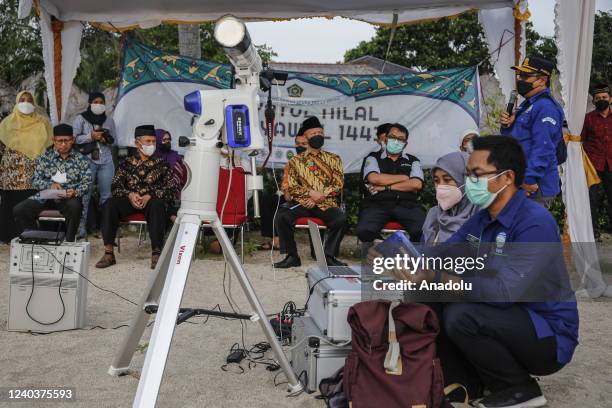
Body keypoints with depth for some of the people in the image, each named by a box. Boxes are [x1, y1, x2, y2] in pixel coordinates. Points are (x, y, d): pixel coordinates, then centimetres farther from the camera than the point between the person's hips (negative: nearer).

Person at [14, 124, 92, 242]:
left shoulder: (80, 159, 7)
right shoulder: (45, 157, 12)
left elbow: (86, 182, -2)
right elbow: (35, 180, 7)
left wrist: (76, 192, -23)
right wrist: (50, 185, -14)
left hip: (68, 198, -2)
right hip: (45, 197, 3)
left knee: (75, 206, -37)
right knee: (19, 209, -18)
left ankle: (68, 242, -19)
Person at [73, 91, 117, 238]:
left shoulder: (109, 120, 14)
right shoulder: (80, 119, 4)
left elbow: (114, 139, 19)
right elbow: (74, 138, -3)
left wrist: (106, 139, -2)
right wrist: (91, 136, -13)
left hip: (106, 161, 3)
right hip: (87, 160, -3)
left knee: (106, 194, 3)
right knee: (85, 194, -6)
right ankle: (81, 226, -1)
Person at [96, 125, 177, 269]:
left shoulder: (160, 164, 9)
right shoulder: (127, 163, 14)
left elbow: (171, 188, 0)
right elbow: (116, 185, 7)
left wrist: (150, 196, -14)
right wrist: (130, 194, -15)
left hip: (152, 201, -2)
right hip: (130, 201, 2)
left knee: (157, 204, -37)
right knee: (110, 204, -27)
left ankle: (156, 253, -37)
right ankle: (109, 253, -28)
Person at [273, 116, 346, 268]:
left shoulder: (333, 159, 14)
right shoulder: (295, 161, 13)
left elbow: (338, 185, 4)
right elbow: (291, 187, 5)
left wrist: (319, 197, -10)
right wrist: (310, 193, -12)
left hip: (326, 204, 0)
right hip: (301, 203, 0)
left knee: (340, 218, -32)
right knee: (281, 216, -28)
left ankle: (329, 257, -14)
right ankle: (292, 256, -13)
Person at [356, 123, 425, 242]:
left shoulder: (413, 161, 21)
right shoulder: (373, 158, 17)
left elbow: (416, 184, 2)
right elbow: (374, 179, -4)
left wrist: (386, 187, -2)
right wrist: (404, 177, 4)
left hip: (407, 205, 1)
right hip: (377, 205, -1)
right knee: (364, 231, -33)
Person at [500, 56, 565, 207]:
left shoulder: (545, 107, -16)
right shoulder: (527, 104, 17)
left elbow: (543, 148, -24)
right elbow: (514, 138, 21)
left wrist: (529, 180, -26)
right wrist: (507, 126, 0)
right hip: (519, 184, 10)